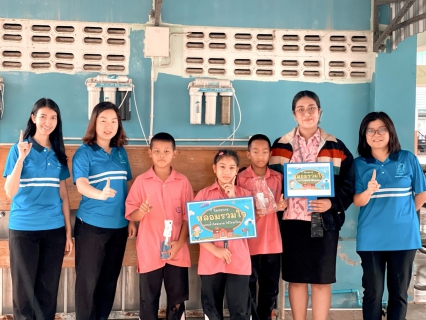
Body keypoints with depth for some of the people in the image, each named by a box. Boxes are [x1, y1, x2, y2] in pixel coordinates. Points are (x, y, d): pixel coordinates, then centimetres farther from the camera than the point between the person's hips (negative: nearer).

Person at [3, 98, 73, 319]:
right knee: (24, 287, 6)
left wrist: (68, 231, 7)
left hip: (54, 229, 3)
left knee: (49, 287, 10)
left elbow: (63, 194, 9)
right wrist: (21, 159, -23)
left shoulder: (58, 153, 7)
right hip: (23, 228, -3)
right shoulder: (20, 148, -4)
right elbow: (10, 192, -13)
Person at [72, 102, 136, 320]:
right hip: (91, 225, -5)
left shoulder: (121, 152, 8)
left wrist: (131, 219, 11)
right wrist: (100, 194, -41)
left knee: (110, 278, 13)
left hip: (119, 225, 5)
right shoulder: (84, 152, -7)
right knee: (88, 279, 2)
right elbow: (81, 185, -21)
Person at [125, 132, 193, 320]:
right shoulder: (141, 181, -2)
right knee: (148, 301, 6)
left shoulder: (183, 182, 1)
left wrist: (180, 242, -8)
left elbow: (188, 216, 2)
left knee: (177, 301, 8)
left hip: (177, 251, 1)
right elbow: (131, 215, -2)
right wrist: (141, 211, -24)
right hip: (149, 251, -1)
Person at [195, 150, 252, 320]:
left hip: (239, 260, 0)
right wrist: (215, 250, -13)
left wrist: (233, 199, -10)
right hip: (211, 260, 0)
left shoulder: (244, 194, 5)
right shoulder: (204, 194, 1)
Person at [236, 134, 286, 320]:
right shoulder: (241, 178, -4)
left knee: (270, 288, 12)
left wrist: (281, 205, -11)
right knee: (248, 288, 6)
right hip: (250, 242, -3)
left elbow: (278, 207, 11)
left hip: (272, 242, 3)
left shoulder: (277, 177, 4)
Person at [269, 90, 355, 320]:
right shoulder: (281, 145, 5)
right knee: (296, 279, 9)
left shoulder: (335, 147, 3)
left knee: (322, 280, 6)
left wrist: (332, 203, -14)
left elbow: (348, 184, 1)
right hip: (291, 220, 1)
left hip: (324, 221, -1)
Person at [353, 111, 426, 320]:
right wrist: (369, 191, -26)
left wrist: (406, 213, 10)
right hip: (371, 239, 0)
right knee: (373, 292, 7)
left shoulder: (408, 159, -1)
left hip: (404, 237, 0)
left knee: (399, 292, 10)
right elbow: (357, 201, -7)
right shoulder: (360, 164, 0)